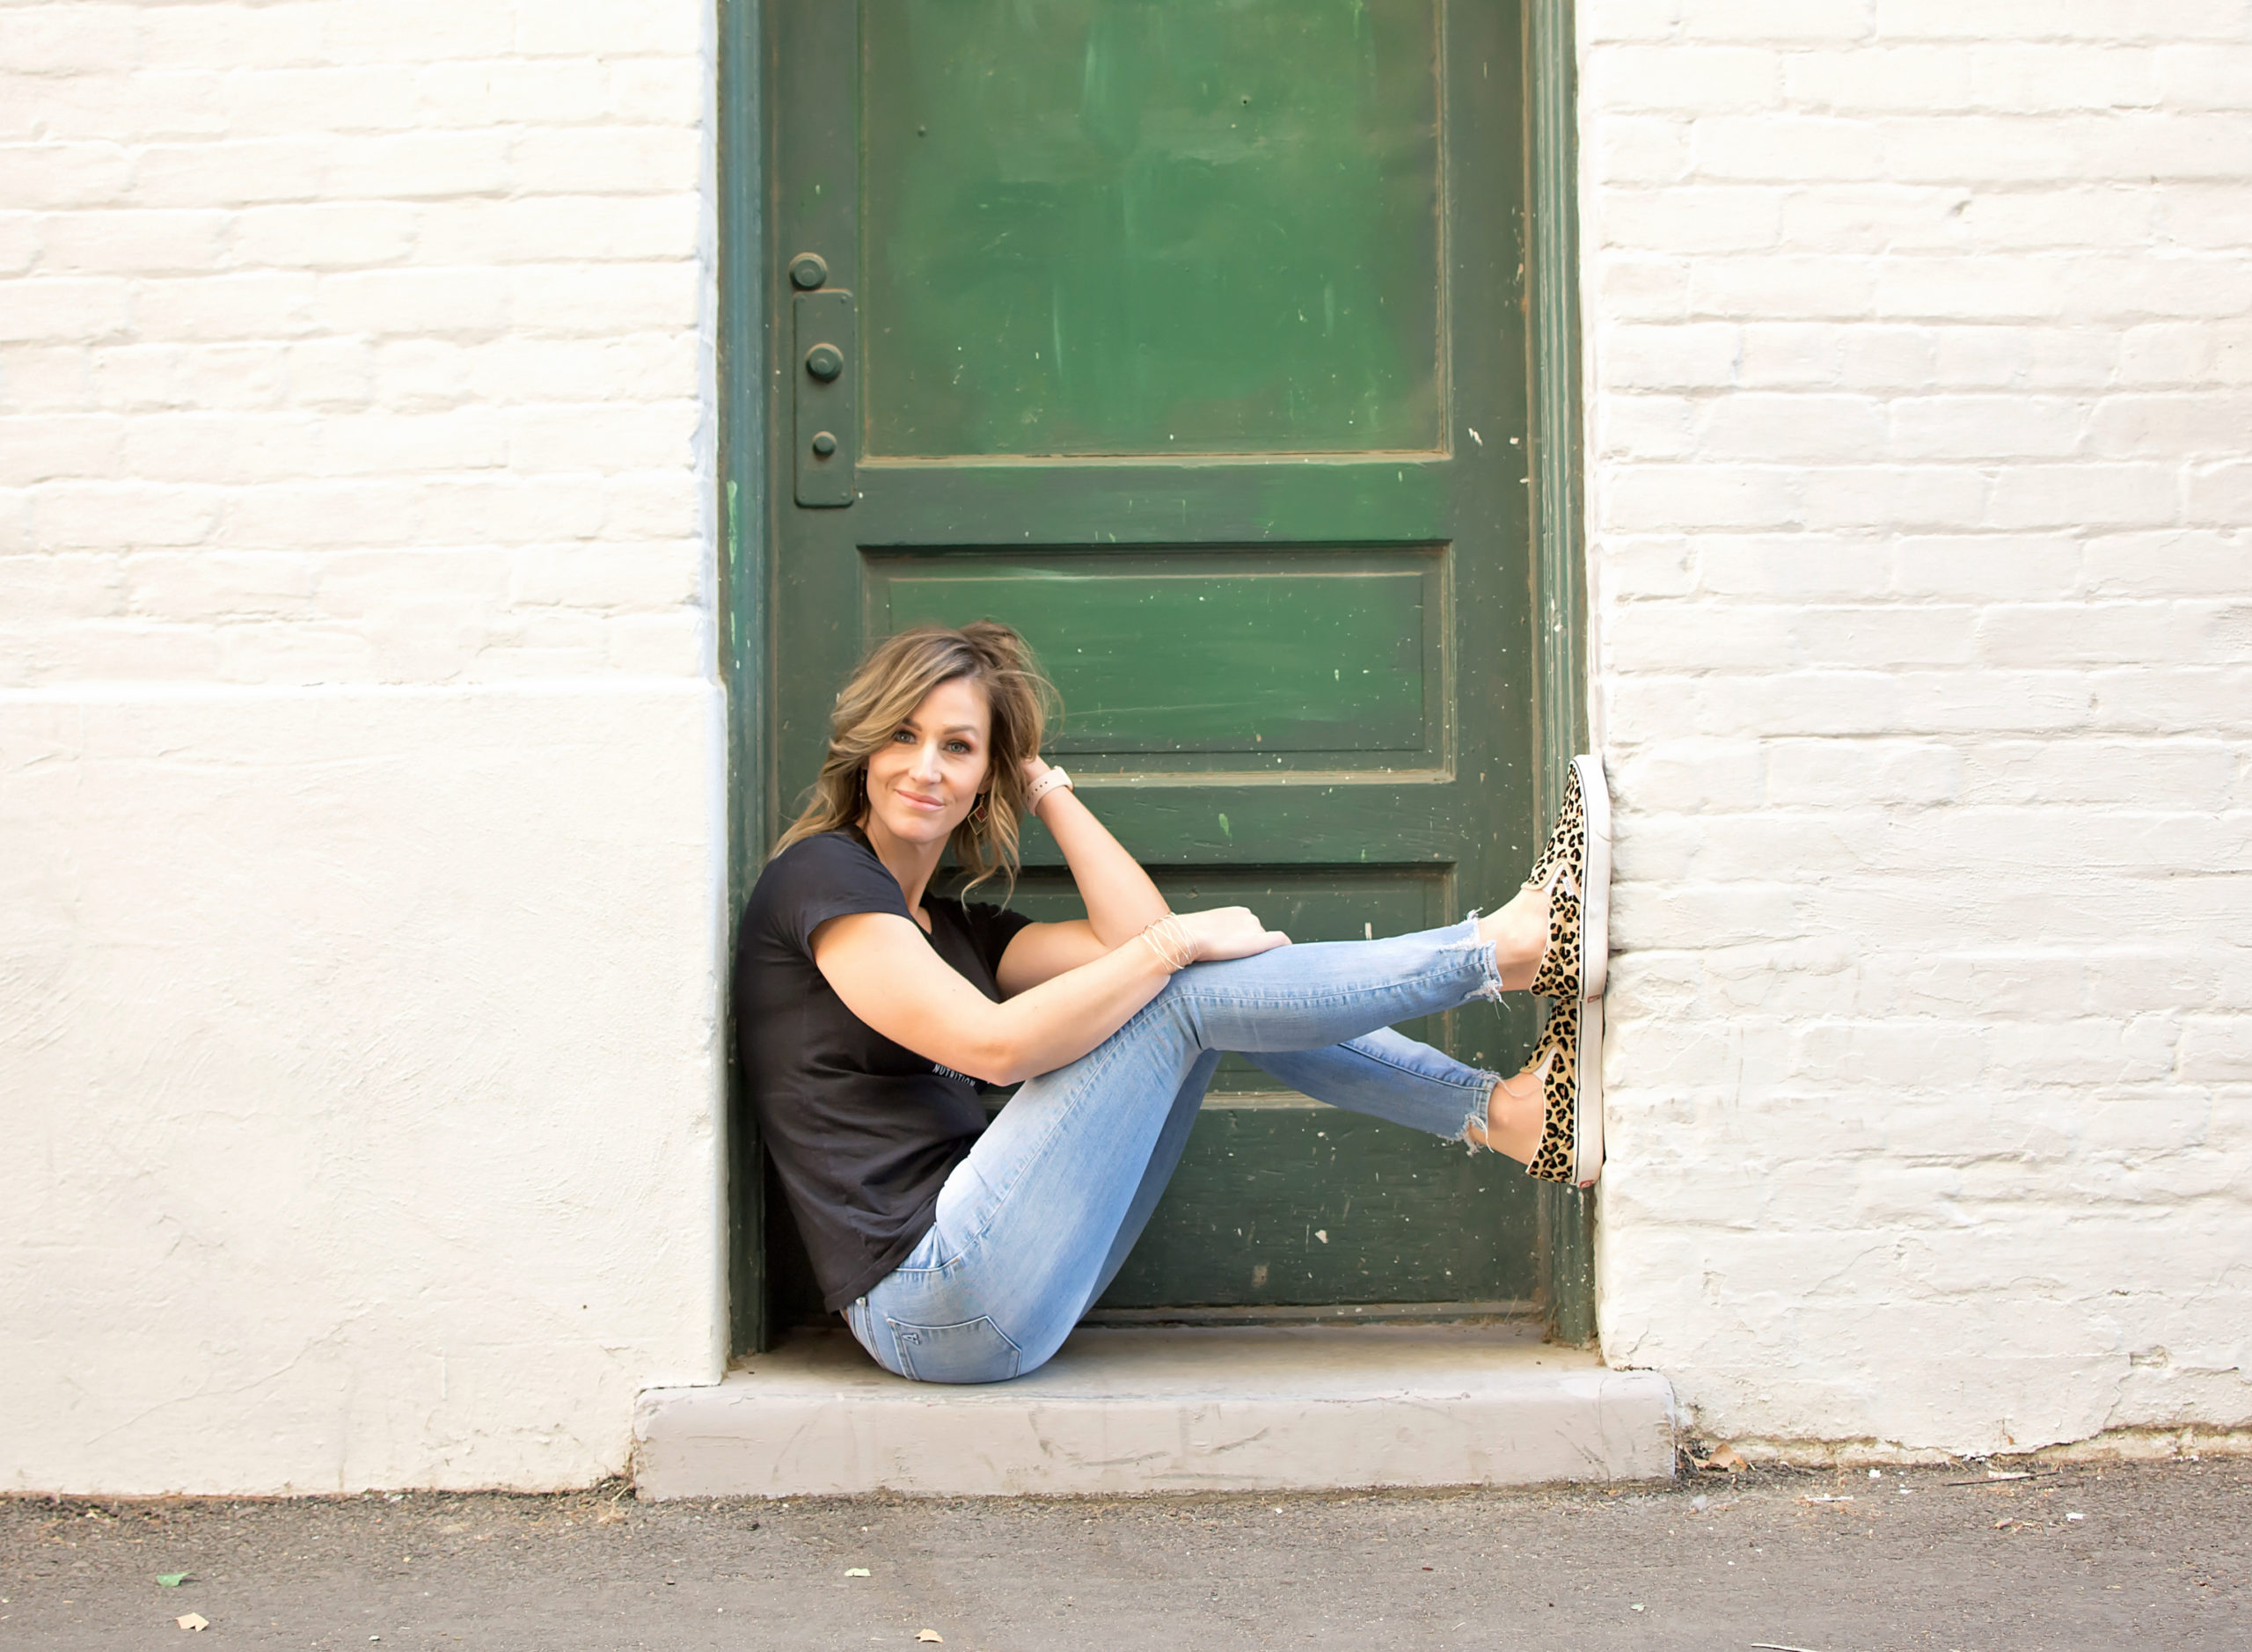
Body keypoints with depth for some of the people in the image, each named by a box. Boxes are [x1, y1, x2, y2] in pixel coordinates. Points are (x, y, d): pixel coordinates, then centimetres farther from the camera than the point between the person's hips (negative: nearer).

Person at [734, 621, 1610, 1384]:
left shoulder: (955, 926, 20)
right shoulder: (820, 874, -5)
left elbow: (1134, 939, 8)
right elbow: (992, 1043, -16)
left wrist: (1042, 782, 12)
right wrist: (1174, 946, -13)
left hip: (986, 1289, 8)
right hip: (930, 1307, -8)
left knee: (1201, 979, 2)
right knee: (1193, 991, -12)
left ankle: (1508, 1113, -1)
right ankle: (1514, 946, -5)